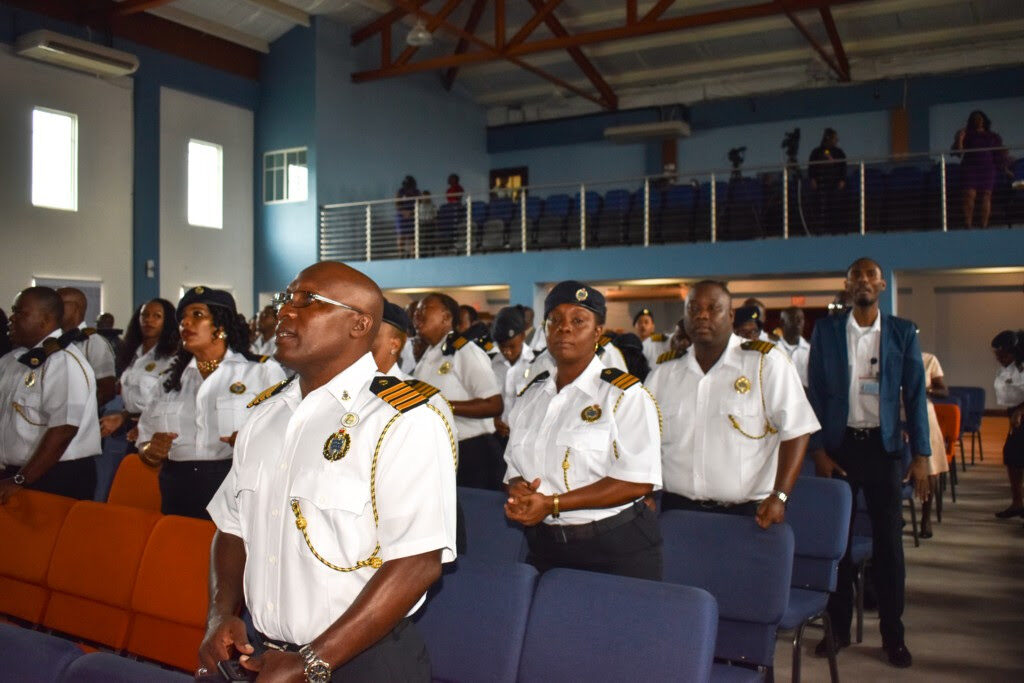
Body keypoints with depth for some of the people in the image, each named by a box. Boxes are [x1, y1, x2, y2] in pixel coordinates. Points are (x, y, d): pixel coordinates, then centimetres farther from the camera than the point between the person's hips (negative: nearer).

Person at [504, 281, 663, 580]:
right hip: (544, 548, 5)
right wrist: (518, 491, -12)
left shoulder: (625, 394, -11)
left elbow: (637, 481, -19)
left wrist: (552, 504, -23)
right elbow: (515, 465, 13)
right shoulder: (530, 395, 8)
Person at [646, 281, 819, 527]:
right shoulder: (664, 372, 7)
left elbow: (795, 430, -10)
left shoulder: (766, 362, -6)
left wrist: (779, 497, -18)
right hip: (677, 509, 3)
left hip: (750, 513, -3)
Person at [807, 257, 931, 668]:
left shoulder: (902, 333, 2)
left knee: (888, 541, 6)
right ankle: (838, 627, 21)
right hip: (839, 445, 0)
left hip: (883, 446, 0)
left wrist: (921, 455, -4)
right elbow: (815, 393, 2)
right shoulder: (826, 330, 2)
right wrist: (818, 450, -4)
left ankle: (893, 635, 19)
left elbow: (915, 395, 2)